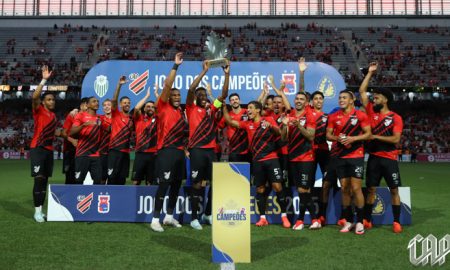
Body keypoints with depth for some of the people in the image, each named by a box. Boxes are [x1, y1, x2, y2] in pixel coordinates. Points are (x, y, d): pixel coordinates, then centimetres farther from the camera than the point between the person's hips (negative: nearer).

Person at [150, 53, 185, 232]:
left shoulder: (181, 111, 17)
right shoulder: (163, 107, -1)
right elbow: (167, 85, -12)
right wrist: (176, 66, -12)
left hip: (180, 151, 7)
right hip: (166, 151, -7)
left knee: (176, 184, 12)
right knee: (164, 184, -8)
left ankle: (169, 217, 24)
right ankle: (155, 219, 0)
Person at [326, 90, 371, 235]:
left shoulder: (360, 115, -1)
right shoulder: (333, 117, 8)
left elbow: (368, 134, -4)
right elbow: (328, 135, 8)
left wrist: (353, 138, -18)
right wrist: (337, 138, -12)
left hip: (356, 156, -3)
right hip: (340, 157, 3)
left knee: (356, 188, -5)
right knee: (344, 189, 6)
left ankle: (360, 222, 7)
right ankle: (348, 221, 16)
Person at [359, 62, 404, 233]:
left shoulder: (396, 118, -4)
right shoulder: (372, 112, 7)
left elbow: (396, 139, -14)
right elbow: (362, 91, 6)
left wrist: (376, 137, -15)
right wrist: (370, 73, 7)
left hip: (389, 159, -3)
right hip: (374, 158, 3)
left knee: (394, 190, 4)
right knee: (371, 189, 7)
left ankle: (396, 222, 12)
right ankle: (367, 220, 15)